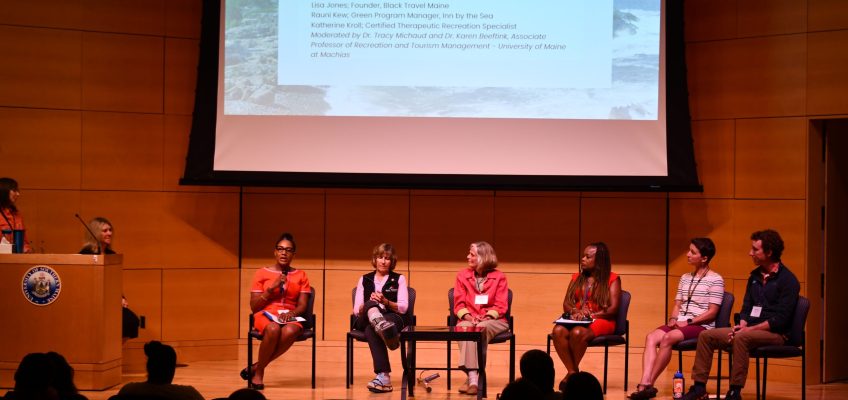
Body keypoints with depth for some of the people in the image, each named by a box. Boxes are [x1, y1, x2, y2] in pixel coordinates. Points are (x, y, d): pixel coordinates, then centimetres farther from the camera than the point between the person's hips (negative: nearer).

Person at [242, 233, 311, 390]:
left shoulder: (301, 276, 14)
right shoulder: (262, 273, 8)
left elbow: (302, 305, 6)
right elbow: (254, 306, 4)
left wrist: (291, 313, -17)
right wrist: (271, 288, -9)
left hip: (289, 317, 1)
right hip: (265, 315, -1)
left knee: (291, 331, -38)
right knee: (273, 329, -41)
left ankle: (256, 367, -22)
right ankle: (259, 373, -19)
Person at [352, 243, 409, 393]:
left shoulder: (399, 279, 15)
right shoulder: (364, 280, 21)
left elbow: (403, 308, 4)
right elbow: (356, 310, 10)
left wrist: (385, 301, -14)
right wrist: (370, 303, -12)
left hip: (392, 318, -1)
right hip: (366, 320, 1)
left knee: (371, 330, -39)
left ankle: (383, 375, -57)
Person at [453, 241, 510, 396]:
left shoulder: (499, 277, 5)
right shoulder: (462, 275, 12)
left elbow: (500, 306, -1)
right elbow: (459, 304, 6)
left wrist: (486, 318, -19)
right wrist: (468, 317, -14)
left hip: (493, 320, -1)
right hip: (469, 319, 1)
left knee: (481, 329, -38)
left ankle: (471, 377, -39)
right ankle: (472, 378, -49)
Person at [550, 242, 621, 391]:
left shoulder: (612, 279, 3)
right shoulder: (577, 278, 19)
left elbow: (613, 309, -7)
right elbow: (566, 303, 13)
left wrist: (591, 315, -18)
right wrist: (574, 311, -11)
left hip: (601, 321, -4)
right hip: (576, 320, 5)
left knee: (577, 333, -37)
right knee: (558, 331, -31)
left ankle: (573, 372, -17)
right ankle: (572, 372, -25)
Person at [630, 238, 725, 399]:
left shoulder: (715, 280, -3)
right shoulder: (685, 278, 19)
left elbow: (712, 312, -8)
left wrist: (688, 322, -14)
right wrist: (673, 318, -3)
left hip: (701, 326, -6)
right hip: (680, 324, 6)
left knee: (668, 338, -33)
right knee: (651, 337, -23)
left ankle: (648, 385, -27)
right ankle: (645, 383, -38)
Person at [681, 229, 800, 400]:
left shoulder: (788, 280, -10)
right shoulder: (755, 276, 14)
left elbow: (781, 319, -17)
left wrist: (749, 329, -19)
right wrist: (742, 325, -3)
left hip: (775, 333, -8)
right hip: (749, 330, 8)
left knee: (741, 338, -38)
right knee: (706, 336, -5)